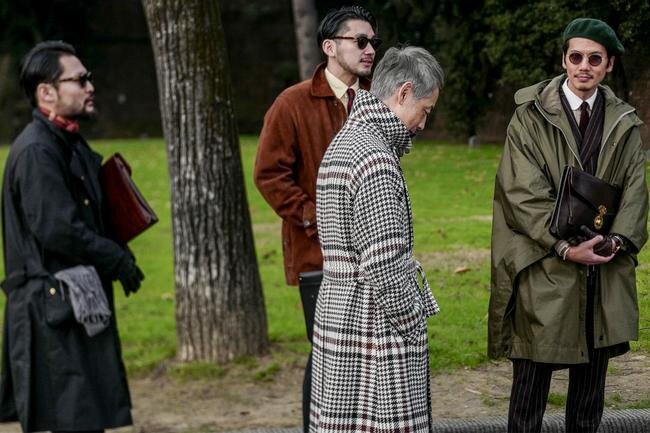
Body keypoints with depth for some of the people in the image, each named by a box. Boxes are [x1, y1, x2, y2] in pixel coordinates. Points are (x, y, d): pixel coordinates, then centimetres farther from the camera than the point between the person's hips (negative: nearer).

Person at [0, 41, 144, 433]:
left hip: (80, 304, 10)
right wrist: (117, 260, -11)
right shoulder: (36, 151, -16)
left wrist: (115, 256, 7)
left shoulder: (71, 144, 15)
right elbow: (57, 229, -22)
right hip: (55, 310, -10)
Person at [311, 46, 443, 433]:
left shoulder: (345, 142, 13)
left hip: (340, 316, 10)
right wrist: (414, 325, -9)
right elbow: (383, 269, -20)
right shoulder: (375, 159, -18)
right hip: (376, 333, -10)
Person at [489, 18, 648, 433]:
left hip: (604, 270, 4)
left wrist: (616, 239, -14)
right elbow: (523, 192, -9)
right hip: (544, 271, -3)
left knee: (591, 382, 10)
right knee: (532, 379, 1)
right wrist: (565, 247, -18)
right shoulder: (531, 116, -2)